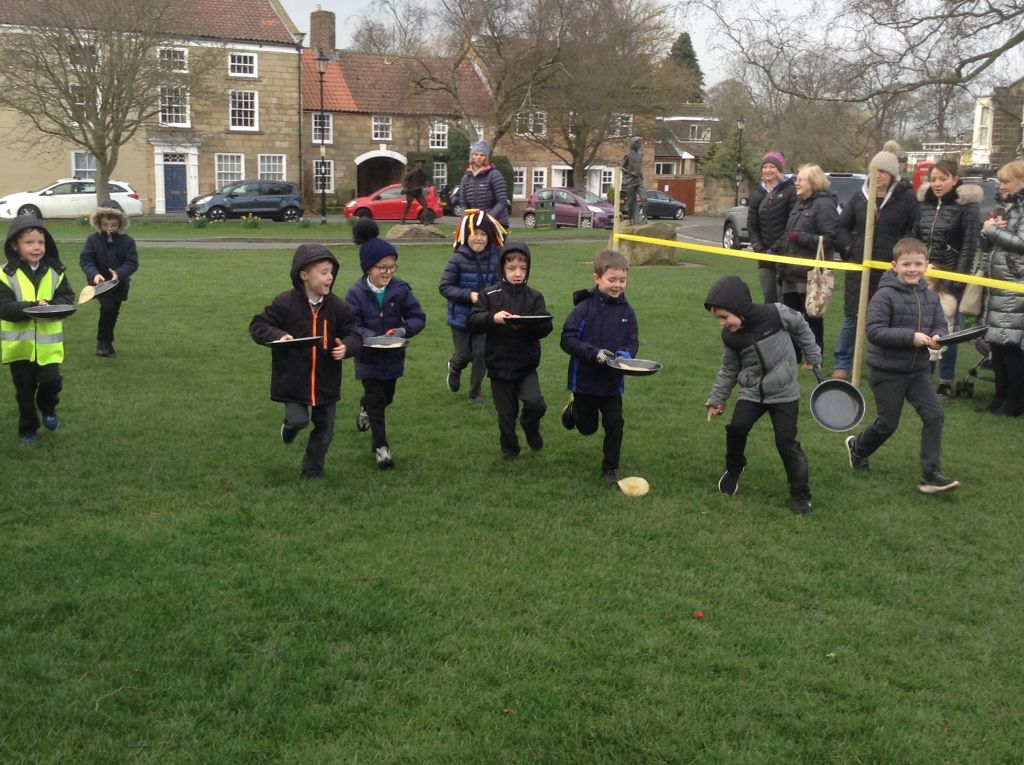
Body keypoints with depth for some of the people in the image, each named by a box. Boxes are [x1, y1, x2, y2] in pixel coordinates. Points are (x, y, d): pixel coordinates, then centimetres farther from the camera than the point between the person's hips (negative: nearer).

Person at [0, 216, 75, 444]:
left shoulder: (55, 271, -1)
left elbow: (67, 299, -4)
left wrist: (51, 306, -24)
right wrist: (33, 307, -28)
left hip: (48, 343, 1)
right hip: (20, 344, -1)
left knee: (51, 381, -8)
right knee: (25, 390, 10)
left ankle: (47, 407, 26)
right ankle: (28, 429, 30)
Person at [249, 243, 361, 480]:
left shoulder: (337, 306, -5)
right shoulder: (285, 303, -12)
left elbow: (353, 334, 2)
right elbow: (258, 325, -5)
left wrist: (347, 346, -21)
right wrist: (277, 335, -24)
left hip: (326, 380, 3)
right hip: (293, 379, -3)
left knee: (324, 428, 10)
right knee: (299, 420, -13)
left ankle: (313, 470, 32)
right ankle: (290, 424, 27)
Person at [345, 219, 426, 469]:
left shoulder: (401, 289, -11)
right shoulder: (356, 293, -17)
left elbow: (418, 317, -7)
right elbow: (351, 326, -17)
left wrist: (404, 330, -27)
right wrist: (372, 337, -34)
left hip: (393, 355, 4)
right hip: (368, 357, -4)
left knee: (386, 397, 22)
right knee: (376, 401, -2)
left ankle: (365, 407, 56)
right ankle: (380, 446, 9)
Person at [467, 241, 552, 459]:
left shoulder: (534, 297, -2)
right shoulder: (489, 295, -3)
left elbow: (546, 327, -9)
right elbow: (473, 321, -8)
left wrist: (525, 325, -27)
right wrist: (492, 318, -25)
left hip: (526, 365, 0)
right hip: (498, 365, 0)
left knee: (535, 403, -19)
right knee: (506, 413, 10)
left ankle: (530, 426, 15)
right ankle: (509, 448, 33)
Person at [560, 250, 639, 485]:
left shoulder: (626, 311, -4)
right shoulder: (585, 307, -17)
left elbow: (633, 342, 1)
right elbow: (567, 339, -19)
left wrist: (624, 355, -21)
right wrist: (594, 353, -28)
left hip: (612, 382, 3)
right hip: (585, 379, -2)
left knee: (614, 424, 0)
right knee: (587, 427, 15)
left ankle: (610, 468, 18)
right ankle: (573, 409, 49)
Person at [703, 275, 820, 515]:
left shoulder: (776, 314, -21)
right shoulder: (729, 336, -9)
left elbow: (801, 328, -1)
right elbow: (729, 370, 5)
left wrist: (813, 356, 8)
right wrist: (716, 399, 5)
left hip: (784, 392, -3)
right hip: (751, 392, 3)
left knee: (786, 441, -7)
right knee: (736, 428, -12)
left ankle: (801, 494, 9)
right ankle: (734, 468, 19)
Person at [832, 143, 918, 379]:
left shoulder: (907, 198, -5)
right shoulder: (860, 197, 5)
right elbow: (842, 225, 14)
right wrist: (850, 249, 2)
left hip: (891, 269, -3)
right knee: (851, 317, 7)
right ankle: (841, 364, 15)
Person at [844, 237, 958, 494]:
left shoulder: (931, 297, 3)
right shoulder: (885, 296, -16)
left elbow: (941, 326, 7)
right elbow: (875, 331, -22)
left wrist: (938, 337, -17)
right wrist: (911, 337, -27)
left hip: (918, 370, 5)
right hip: (888, 371, -5)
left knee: (934, 415, -6)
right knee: (888, 423, 6)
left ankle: (930, 474, 1)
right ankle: (857, 447, 37)